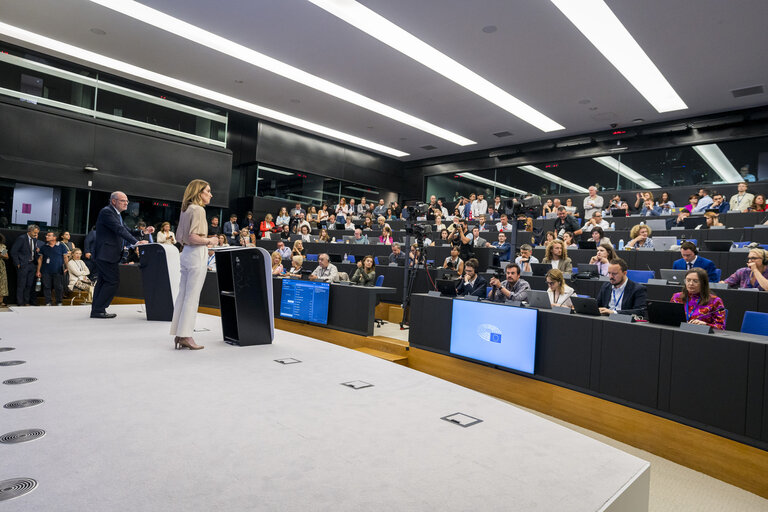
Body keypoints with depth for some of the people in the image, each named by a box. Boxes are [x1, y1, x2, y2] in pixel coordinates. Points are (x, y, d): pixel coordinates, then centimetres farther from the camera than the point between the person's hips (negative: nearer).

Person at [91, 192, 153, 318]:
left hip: (108, 254, 11)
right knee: (113, 281, -10)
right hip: (106, 254, -11)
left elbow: (126, 230, 16)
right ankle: (99, 310, -3)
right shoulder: (106, 212, -13)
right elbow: (119, 230, -23)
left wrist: (144, 231, 5)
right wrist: (136, 242, -30)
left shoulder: (116, 213, 19)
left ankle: (96, 310, 22)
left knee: (103, 281, 14)